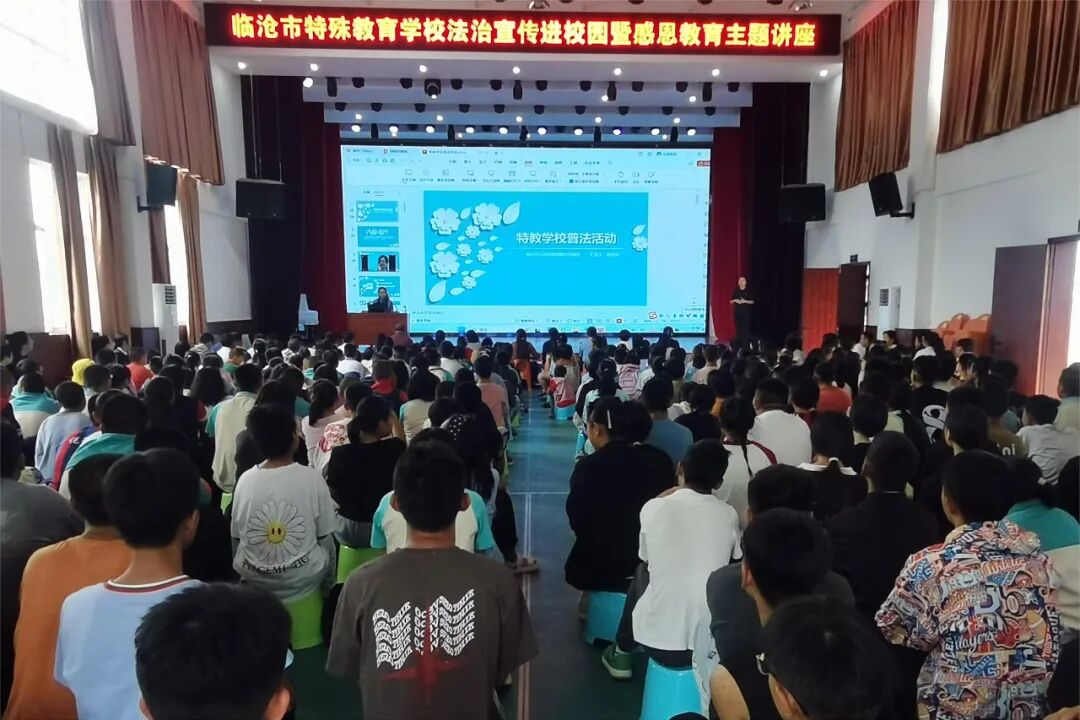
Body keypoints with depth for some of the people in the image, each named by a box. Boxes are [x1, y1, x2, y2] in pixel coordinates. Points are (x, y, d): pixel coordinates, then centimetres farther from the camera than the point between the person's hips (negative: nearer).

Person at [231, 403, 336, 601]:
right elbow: (325, 538, -7)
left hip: (253, 580, 3)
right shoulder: (312, 478, -14)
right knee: (328, 548, 25)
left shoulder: (245, 480, -9)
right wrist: (328, 584, 9)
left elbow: (235, 538, 2)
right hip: (305, 580, -2)